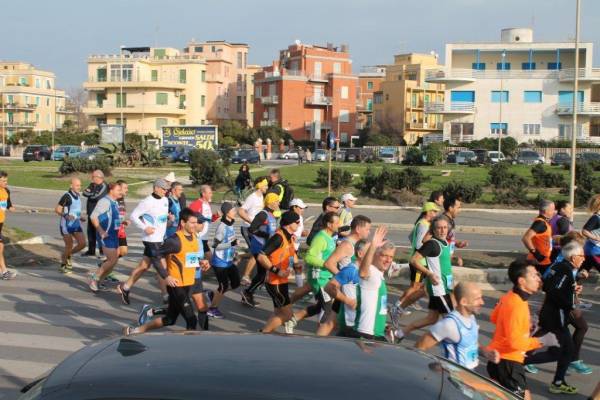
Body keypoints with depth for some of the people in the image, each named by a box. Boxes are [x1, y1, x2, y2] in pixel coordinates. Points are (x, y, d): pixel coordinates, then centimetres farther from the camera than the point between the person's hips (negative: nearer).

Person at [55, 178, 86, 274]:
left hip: (76, 224, 7)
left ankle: (68, 256, 23)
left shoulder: (78, 196, 11)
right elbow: (57, 209, -15)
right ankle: (63, 265, 16)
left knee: (82, 243, -2)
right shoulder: (67, 196, -14)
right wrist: (65, 215, -29)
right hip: (66, 225, -7)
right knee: (69, 246, -5)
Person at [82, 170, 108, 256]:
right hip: (91, 212, 8)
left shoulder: (104, 186, -11)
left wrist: (89, 194, -4)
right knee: (90, 232, 14)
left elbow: (97, 197, -21)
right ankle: (91, 250, 25)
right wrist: (92, 194, -12)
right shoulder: (92, 185, 15)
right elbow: (84, 193, 7)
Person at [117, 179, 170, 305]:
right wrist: (144, 228, -19)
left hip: (159, 238, 8)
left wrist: (168, 217, 4)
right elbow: (133, 215, -13)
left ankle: (125, 287, 26)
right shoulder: (148, 202, -15)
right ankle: (167, 296, 1)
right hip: (151, 239, -8)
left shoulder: (165, 200, 9)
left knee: (144, 266, 14)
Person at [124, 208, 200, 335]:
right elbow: (156, 256, -17)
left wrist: (199, 262, 3)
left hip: (187, 285, 9)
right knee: (192, 320, -9)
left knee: (169, 319, 17)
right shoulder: (175, 240, -18)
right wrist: (166, 276, -20)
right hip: (176, 285, -9)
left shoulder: (193, 237, 7)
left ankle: (135, 330, 33)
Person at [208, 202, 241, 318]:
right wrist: (232, 244, -27)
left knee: (235, 283, 11)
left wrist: (233, 253, 22)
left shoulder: (230, 225, 5)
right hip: (220, 262, -8)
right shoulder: (222, 226, -21)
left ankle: (215, 295, 27)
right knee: (224, 286, -1)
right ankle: (212, 309, 16)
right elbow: (215, 245, -23)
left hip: (228, 261, 8)